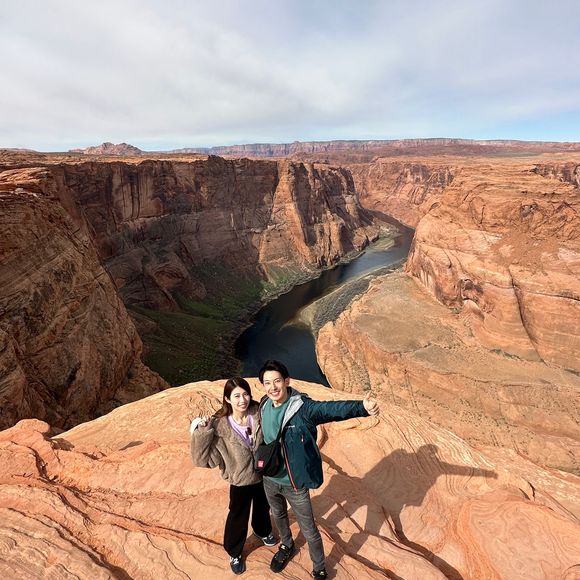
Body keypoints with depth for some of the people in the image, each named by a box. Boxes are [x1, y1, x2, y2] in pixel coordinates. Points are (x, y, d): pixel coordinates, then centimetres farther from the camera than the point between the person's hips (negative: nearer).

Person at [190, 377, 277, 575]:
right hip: (240, 481, -3)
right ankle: (234, 553, 50)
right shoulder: (219, 426, -26)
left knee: (263, 507, 30)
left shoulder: (259, 413, -20)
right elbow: (203, 458, -25)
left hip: (264, 475, 3)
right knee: (238, 518, 20)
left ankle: (262, 531, 63)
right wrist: (202, 432, -37)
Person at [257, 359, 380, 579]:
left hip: (295, 483, -5)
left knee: (309, 530, 14)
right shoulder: (264, 406, -11)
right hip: (269, 479, 5)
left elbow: (333, 409, -43)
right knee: (278, 516, 31)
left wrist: (362, 407, -59)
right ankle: (287, 546, 61)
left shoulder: (303, 407, -28)